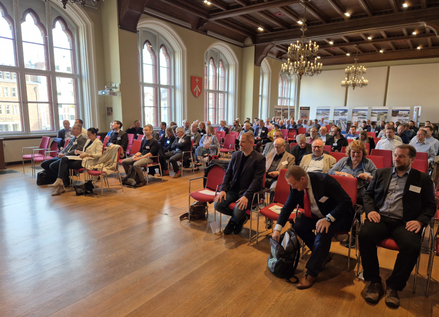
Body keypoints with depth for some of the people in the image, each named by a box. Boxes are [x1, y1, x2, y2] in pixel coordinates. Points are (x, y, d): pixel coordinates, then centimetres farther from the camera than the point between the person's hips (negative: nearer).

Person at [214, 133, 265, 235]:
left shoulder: (259, 158, -8)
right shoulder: (236, 155, 10)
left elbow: (257, 180, -14)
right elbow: (228, 173, 10)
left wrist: (246, 196, -25)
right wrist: (223, 190, -5)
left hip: (247, 192, -5)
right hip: (233, 189, 6)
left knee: (238, 212, -29)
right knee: (217, 204, -16)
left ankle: (233, 221, 12)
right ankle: (241, 217, 9)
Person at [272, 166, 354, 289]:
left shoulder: (325, 181, -28)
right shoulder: (296, 187, -11)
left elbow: (346, 201, -27)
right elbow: (287, 207, -3)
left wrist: (328, 219, -37)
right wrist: (278, 228, -12)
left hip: (338, 215, -6)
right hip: (316, 215, 6)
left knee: (323, 232, -33)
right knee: (298, 225, -18)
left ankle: (311, 273, -20)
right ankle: (323, 255, 4)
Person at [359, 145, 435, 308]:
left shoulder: (423, 179, 13)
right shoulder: (381, 173, 18)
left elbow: (430, 206, 11)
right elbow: (368, 194, 17)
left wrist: (420, 221, -8)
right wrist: (370, 210, -3)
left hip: (404, 222, -1)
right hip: (380, 218, 1)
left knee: (412, 246, -32)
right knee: (364, 235, -29)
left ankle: (393, 286, -9)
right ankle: (374, 282, -11)